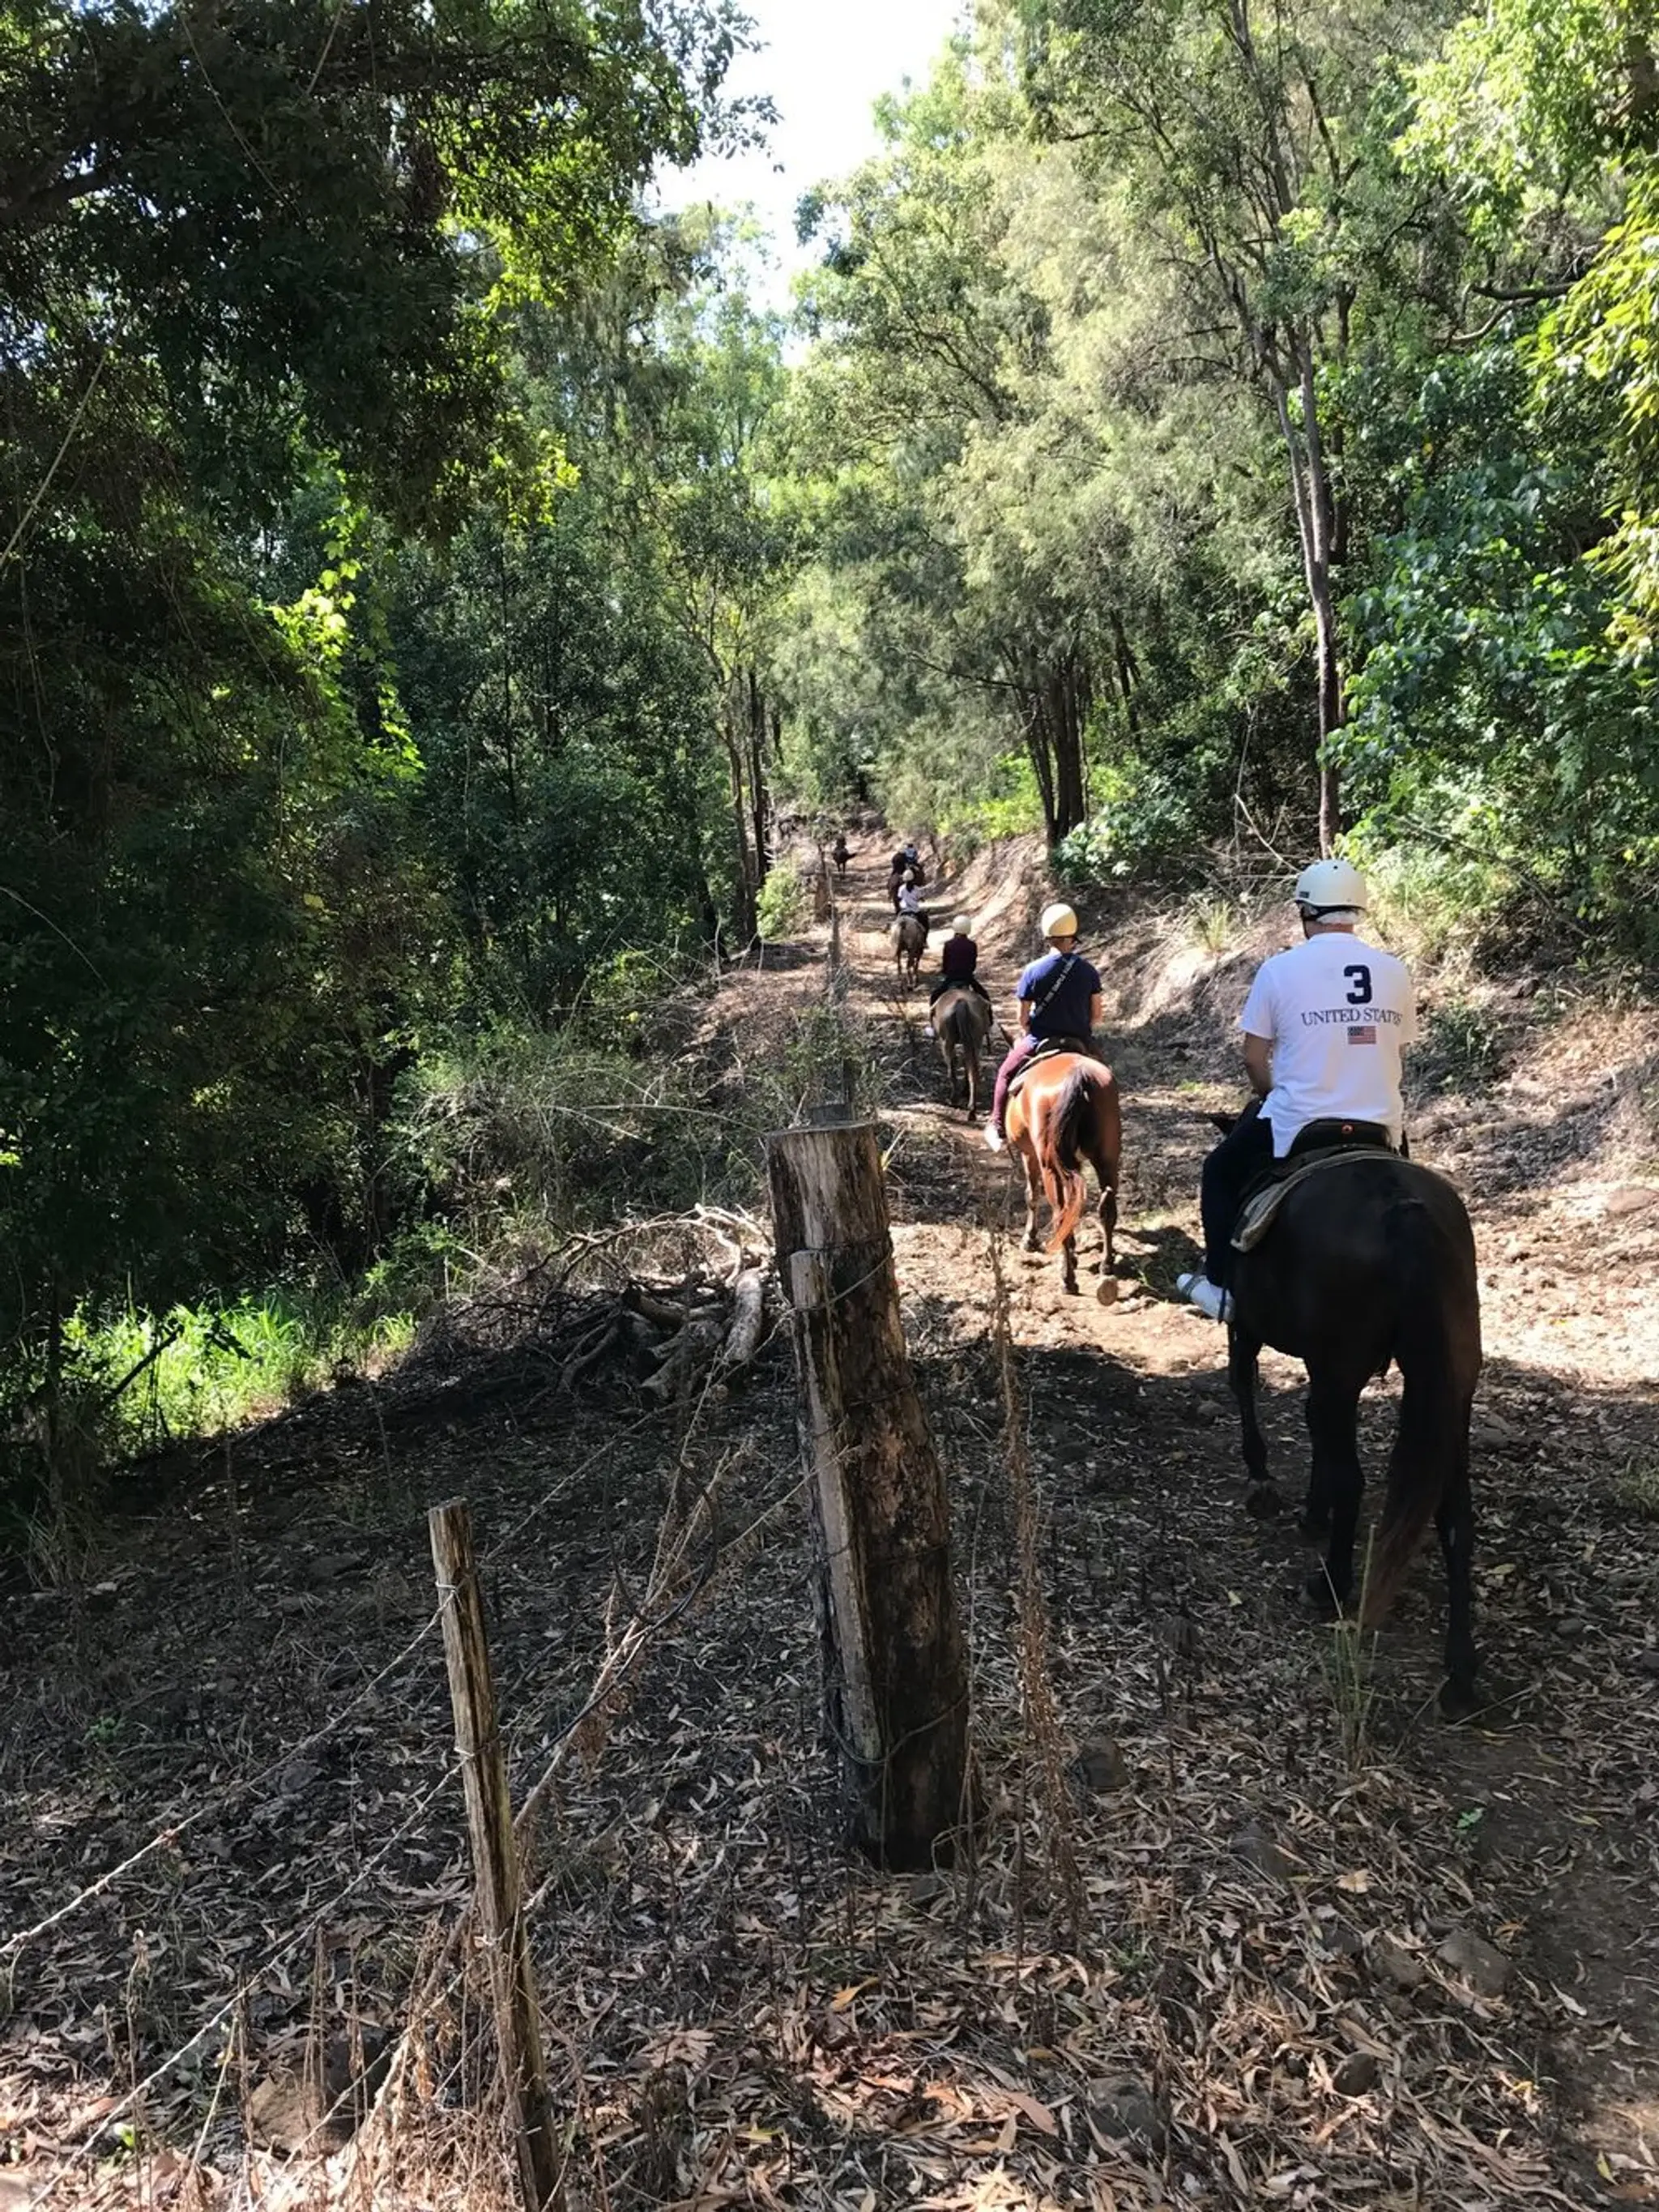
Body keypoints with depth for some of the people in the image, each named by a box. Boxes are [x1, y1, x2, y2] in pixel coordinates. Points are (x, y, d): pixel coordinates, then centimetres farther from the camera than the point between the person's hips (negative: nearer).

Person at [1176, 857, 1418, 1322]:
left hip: (1296, 1125, -3)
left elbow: (1253, 1059, -2)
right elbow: (1395, 1054, 11)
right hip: (1381, 1130, 3)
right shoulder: (1395, 971, 3)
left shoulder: (1280, 969, -7)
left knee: (1221, 1174, 23)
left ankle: (1222, 1287, 22)